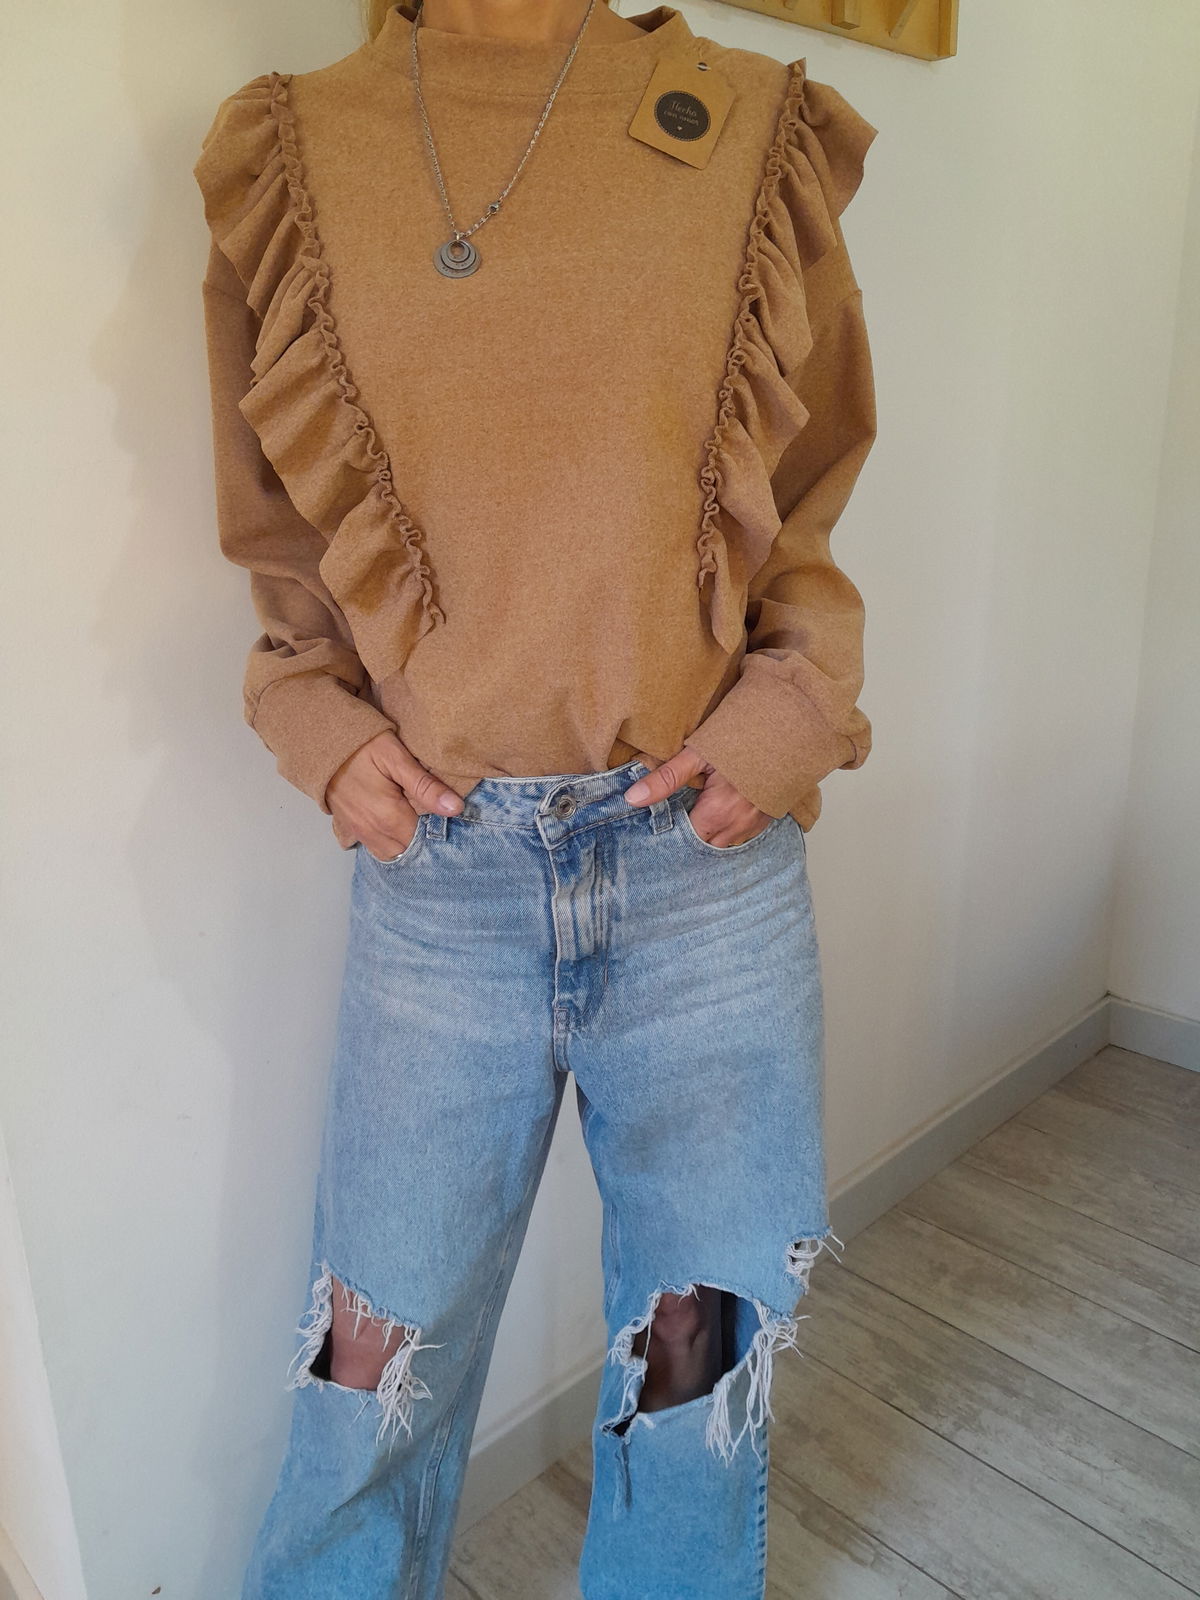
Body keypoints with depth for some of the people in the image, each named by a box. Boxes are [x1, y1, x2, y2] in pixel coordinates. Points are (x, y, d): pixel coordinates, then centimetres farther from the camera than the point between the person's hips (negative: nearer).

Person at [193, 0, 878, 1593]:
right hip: (438, 863, 0)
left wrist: (788, 715, -6)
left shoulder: (758, 142, 4)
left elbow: (813, 507, 10)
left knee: (701, 1336, 17)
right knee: (384, 1344, 16)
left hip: (709, 854, 1)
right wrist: (321, 729, -3)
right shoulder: (291, 162, 6)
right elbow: (282, 539, 12)